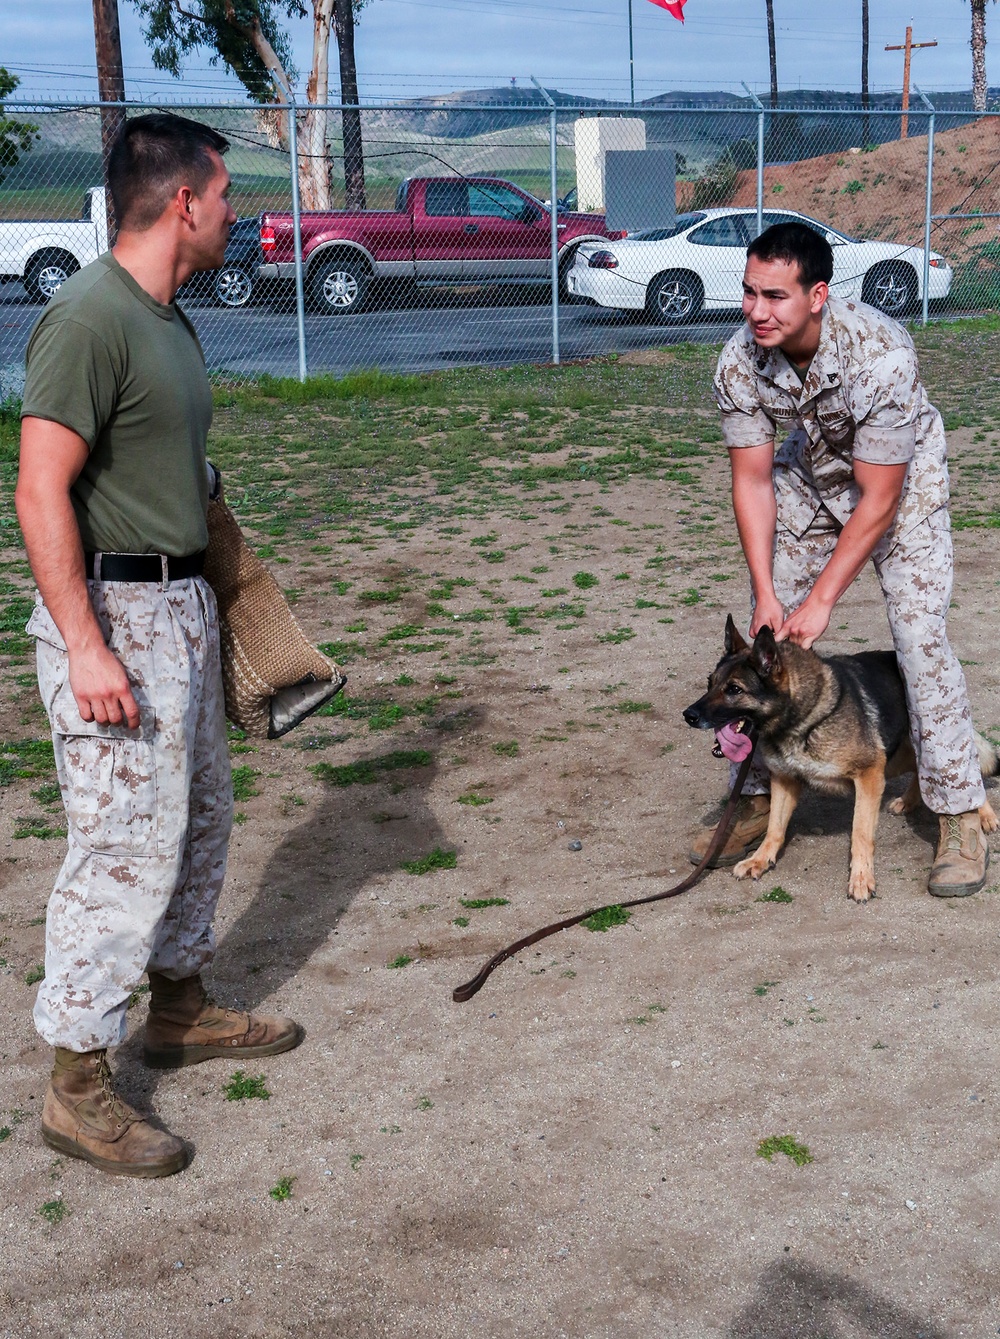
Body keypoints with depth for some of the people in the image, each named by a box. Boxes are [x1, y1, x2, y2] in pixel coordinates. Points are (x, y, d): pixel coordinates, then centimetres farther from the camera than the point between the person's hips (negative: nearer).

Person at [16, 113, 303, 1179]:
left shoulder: (165, 317, 13)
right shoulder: (90, 315, -17)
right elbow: (41, 494, -21)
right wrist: (86, 648, -25)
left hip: (181, 605, 10)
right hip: (113, 612, -10)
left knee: (200, 814, 18)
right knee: (126, 845, -6)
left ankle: (181, 1007, 35)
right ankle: (77, 1083, 5)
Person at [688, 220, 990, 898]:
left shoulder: (880, 355, -37)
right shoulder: (739, 364, -24)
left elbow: (878, 501, -30)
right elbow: (753, 481, -15)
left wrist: (821, 599, -27)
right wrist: (767, 593, -20)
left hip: (902, 484, -4)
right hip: (809, 480, 4)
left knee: (920, 640, -13)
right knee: (766, 637, -1)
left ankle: (962, 817, 0)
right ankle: (757, 799, 13)